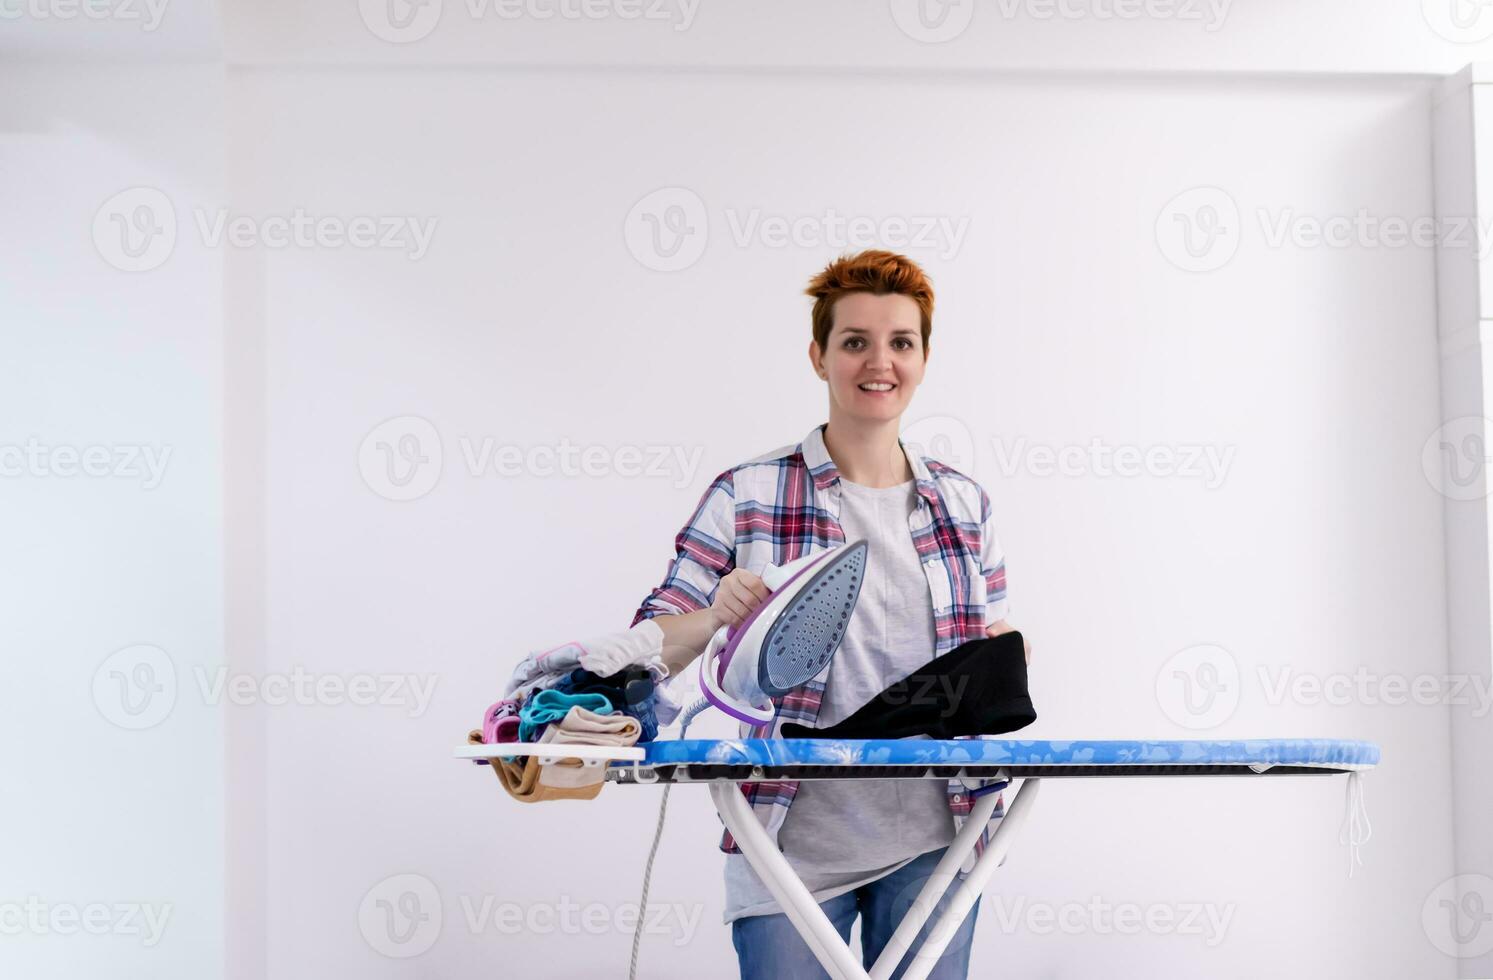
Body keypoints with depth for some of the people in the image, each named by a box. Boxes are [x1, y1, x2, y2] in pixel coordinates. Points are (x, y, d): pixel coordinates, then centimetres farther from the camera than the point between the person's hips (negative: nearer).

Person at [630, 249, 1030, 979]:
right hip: (794, 846, -3)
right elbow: (648, 651, -3)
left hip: (932, 843, 3)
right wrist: (715, 617, -23)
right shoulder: (746, 497, -1)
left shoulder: (964, 504, 10)